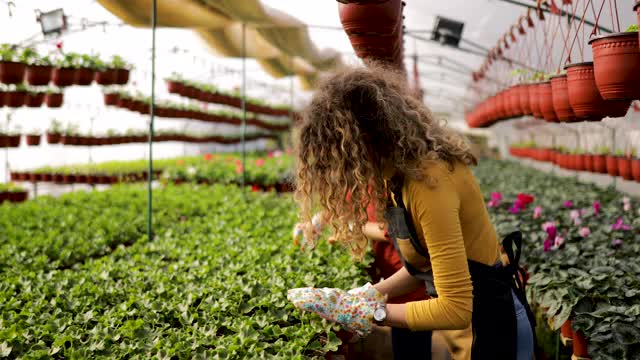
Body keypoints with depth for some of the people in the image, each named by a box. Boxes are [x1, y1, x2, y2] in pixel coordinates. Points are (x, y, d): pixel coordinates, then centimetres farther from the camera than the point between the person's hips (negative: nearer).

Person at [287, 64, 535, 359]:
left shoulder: (428, 181, -28)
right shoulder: (404, 166, -1)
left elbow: (455, 309, -29)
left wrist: (371, 312, -20)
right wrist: (368, 296, -4)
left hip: (490, 326, -8)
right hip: (463, 311, 8)